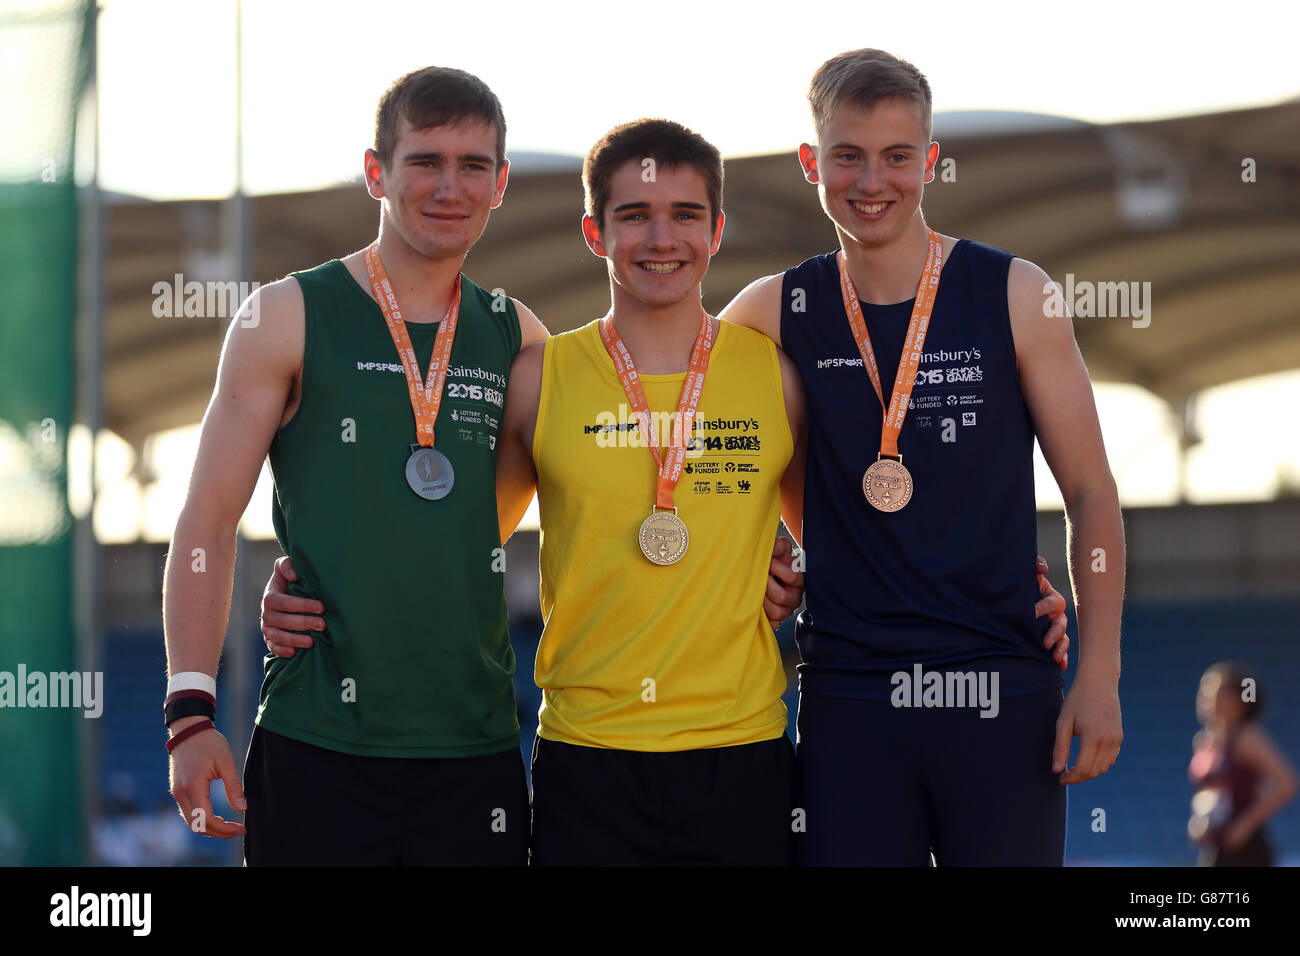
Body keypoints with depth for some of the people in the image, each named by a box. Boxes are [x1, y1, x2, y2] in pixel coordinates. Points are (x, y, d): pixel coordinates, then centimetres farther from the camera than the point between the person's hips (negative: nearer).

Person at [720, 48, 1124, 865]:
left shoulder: (1016, 298, 1)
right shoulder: (775, 315, 5)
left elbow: (1091, 493, 2)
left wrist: (1100, 676, -5)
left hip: (1000, 691, -1)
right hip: (844, 696, 1)